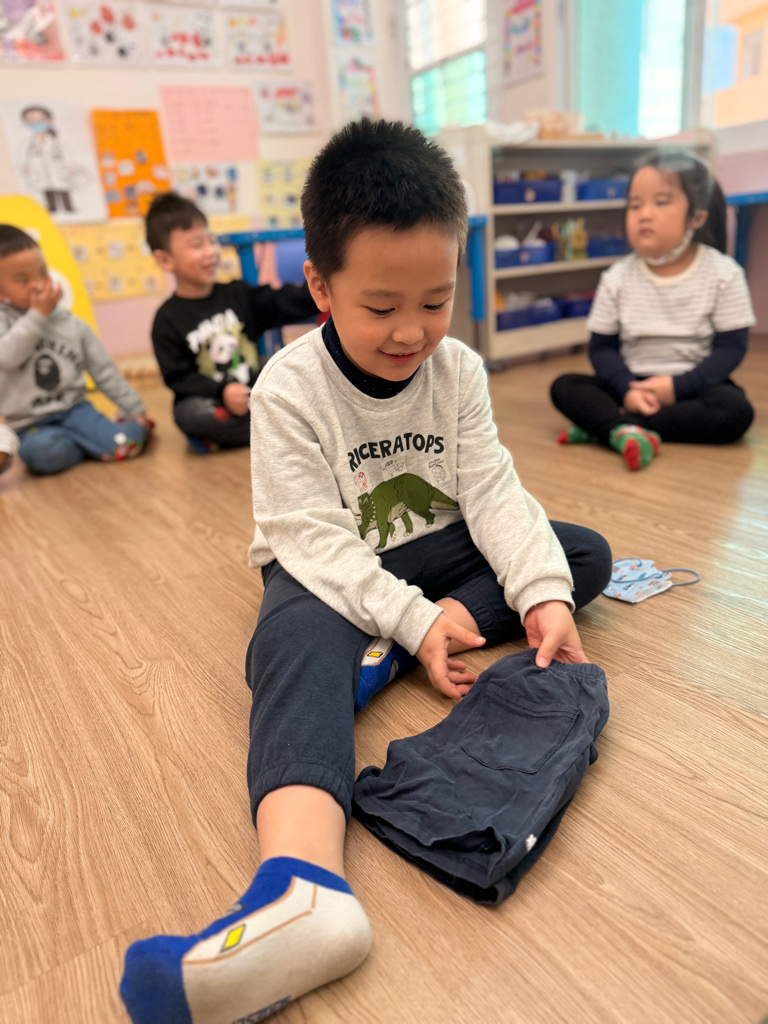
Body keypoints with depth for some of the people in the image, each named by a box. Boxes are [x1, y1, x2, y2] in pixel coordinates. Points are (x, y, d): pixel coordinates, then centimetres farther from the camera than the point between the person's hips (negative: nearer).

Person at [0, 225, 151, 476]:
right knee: (44, 451, -35)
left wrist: (136, 411, 4)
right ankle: (91, 443, -6)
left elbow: (105, 372, 7)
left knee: (122, 443, -25)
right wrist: (38, 315, -17)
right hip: (31, 426, -1)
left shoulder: (73, 324, 4)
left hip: (75, 409, 1)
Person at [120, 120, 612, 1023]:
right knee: (297, 643, -37)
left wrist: (542, 593, -24)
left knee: (586, 553, -9)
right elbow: (316, 539, -22)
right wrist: (413, 617, -32)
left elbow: (492, 492, -9)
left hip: (434, 547, 5)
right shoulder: (288, 390, -18)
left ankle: (381, 657, -25)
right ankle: (301, 887, -59)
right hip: (329, 569, -4)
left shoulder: (458, 370, -5)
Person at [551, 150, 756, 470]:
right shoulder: (616, 279, 0)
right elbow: (602, 347, 0)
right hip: (632, 385, 1)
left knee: (736, 410, -32)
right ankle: (625, 433, -44)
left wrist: (677, 387, -21)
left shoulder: (724, 274, -4)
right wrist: (627, 390, -20)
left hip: (694, 384, -1)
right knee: (564, 387, -19)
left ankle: (602, 424, -32)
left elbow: (730, 347, -7)